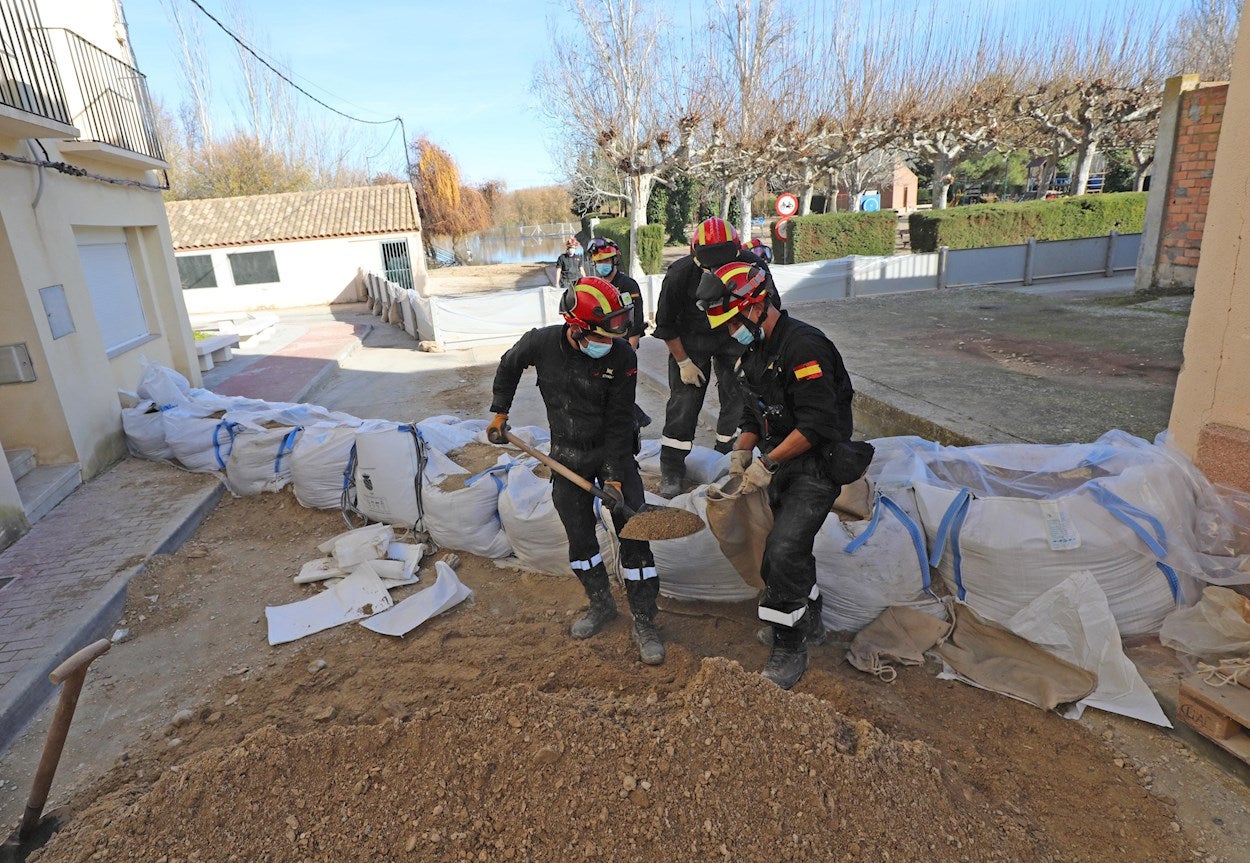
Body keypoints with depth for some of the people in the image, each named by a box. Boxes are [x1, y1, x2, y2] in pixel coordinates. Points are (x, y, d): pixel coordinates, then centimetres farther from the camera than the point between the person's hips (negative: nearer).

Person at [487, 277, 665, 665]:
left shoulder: (622, 356, -21)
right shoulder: (541, 343, -15)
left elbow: (619, 423, -18)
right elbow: (509, 366, 9)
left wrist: (614, 477, -20)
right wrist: (499, 412, 10)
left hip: (614, 454, -2)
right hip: (567, 457, 3)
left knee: (633, 534, -3)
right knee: (579, 536, 11)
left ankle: (645, 622, 13)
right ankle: (601, 603, 36)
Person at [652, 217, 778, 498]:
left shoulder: (753, 267, -24)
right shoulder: (679, 274, -27)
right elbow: (665, 323, -12)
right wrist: (683, 361, -10)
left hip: (734, 338, 2)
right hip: (691, 340, -2)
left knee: (738, 398, 0)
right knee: (684, 399, -4)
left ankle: (728, 454, 20)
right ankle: (671, 468, 8)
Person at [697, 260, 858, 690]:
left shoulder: (804, 345, -23)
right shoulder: (755, 351, 7)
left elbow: (817, 423, -27)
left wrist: (767, 464, -24)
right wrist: (742, 450, -2)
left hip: (817, 466, -9)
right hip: (782, 464, 9)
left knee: (783, 553, -12)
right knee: (790, 546, 19)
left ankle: (790, 649, 7)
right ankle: (809, 620, 43)